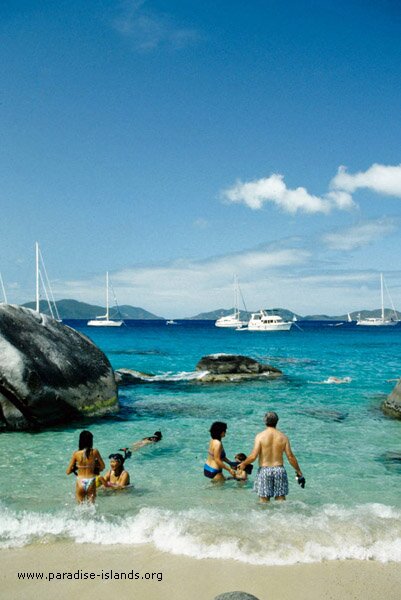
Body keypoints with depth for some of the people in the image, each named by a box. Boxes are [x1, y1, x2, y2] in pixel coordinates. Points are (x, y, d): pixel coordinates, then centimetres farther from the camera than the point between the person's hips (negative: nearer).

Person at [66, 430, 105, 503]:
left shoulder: (76, 454, -6)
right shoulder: (95, 452, -6)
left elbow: (68, 472, -1)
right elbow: (102, 466, 4)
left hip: (80, 483, 0)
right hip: (91, 482, 0)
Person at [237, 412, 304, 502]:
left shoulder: (260, 436, -6)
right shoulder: (283, 437, 2)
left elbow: (253, 456, -13)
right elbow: (291, 457, 1)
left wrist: (243, 464, 5)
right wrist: (299, 472, 11)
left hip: (264, 470, -2)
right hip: (279, 470, 2)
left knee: (264, 502, 7)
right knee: (281, 500, 10)